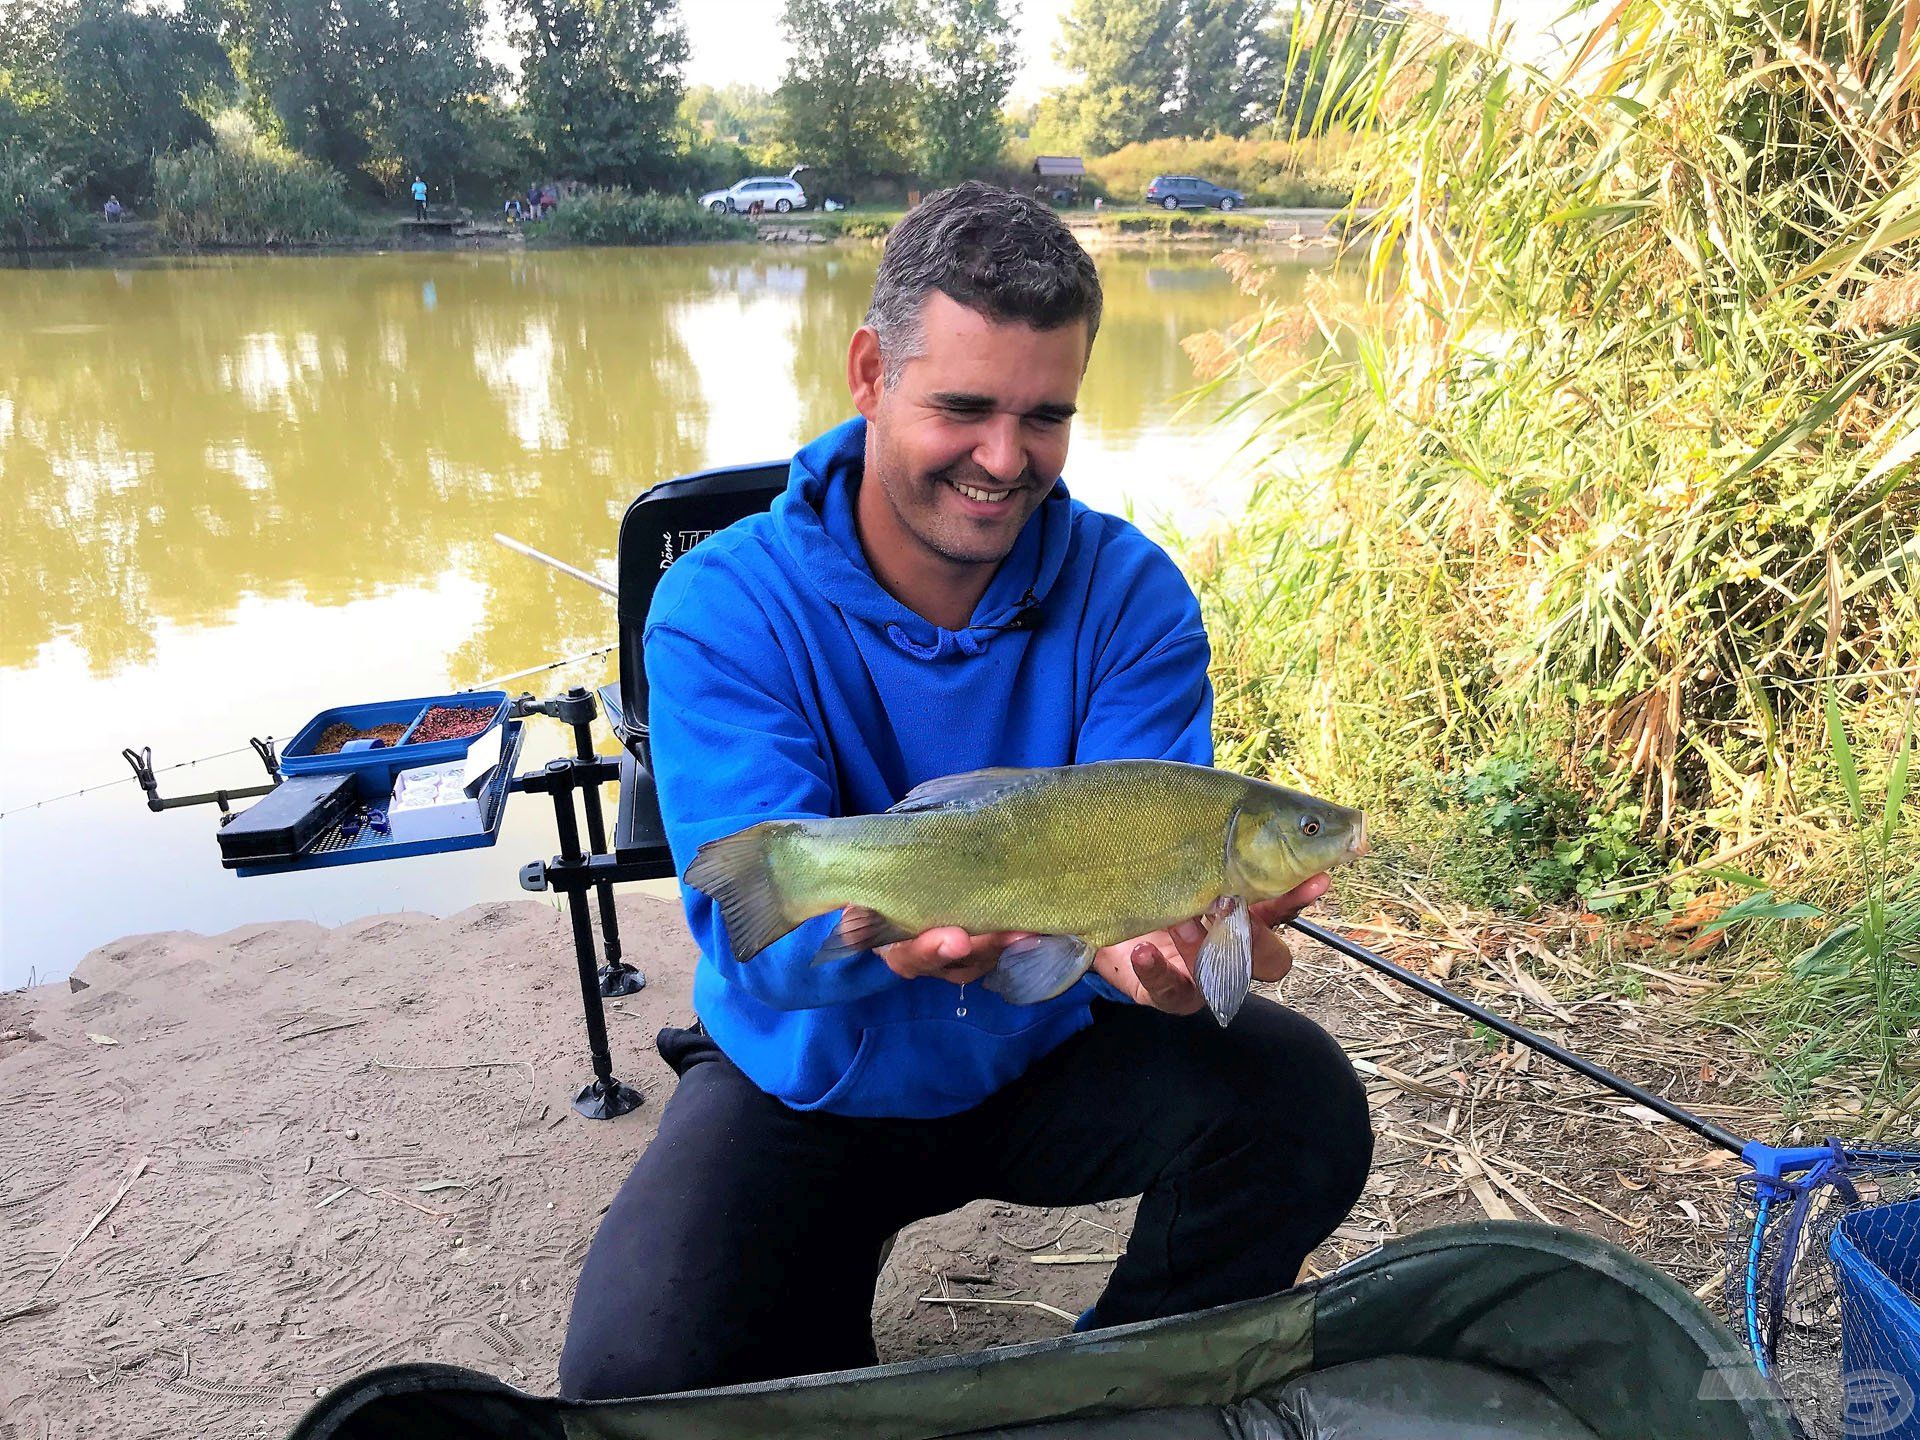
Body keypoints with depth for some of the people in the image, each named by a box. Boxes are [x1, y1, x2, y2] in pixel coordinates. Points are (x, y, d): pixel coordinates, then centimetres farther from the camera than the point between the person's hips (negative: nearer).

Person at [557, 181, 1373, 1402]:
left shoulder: (1131, 594, -11)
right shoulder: (722, 607, -18)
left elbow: (1149, 856, -18)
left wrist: (1153, 934, -43)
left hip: (1054, 1054, 2)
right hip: (812, 1078, -1)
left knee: (1303, 1105, -22)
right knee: (636, 1372, -23)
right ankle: (837, 1388, 15)